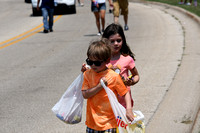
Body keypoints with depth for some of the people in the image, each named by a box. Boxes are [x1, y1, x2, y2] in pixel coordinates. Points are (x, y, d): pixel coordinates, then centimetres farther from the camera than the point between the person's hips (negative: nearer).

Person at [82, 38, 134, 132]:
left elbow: (125, 93, -3)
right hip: (92, 121, 4)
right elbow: (85, 94, -7)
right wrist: (99, 86, -18)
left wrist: (129, 109, -17)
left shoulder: (113, 76, -11)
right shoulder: (87, 74, 1)